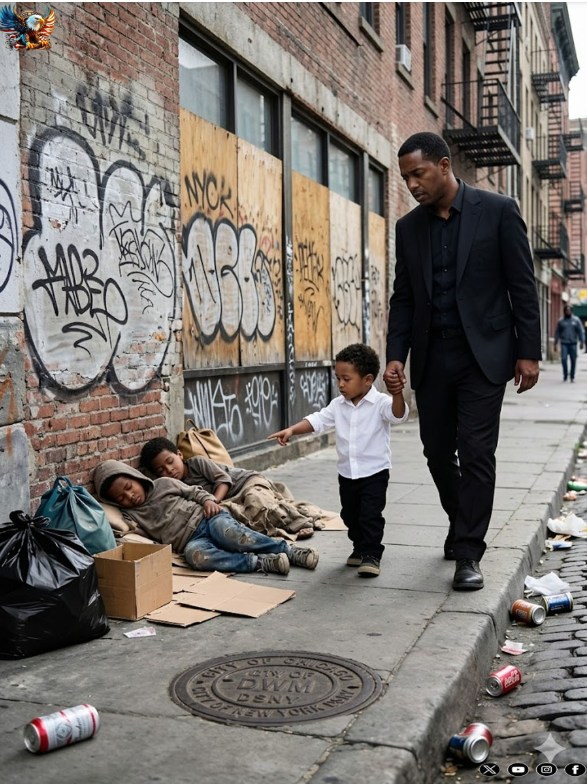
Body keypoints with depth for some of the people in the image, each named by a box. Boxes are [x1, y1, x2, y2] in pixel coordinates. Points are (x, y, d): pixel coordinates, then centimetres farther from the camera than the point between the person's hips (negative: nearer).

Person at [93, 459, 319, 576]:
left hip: (206, 518, 0)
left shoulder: (163, 484, 13)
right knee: (195, 555, -37)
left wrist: (208, 500, -2)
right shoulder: (130, 514, 14)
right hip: (191, 540, 0)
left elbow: (193, 491, 16)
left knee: (231, 535, -34)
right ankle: (261, 562, -35)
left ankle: (289, 550, -21)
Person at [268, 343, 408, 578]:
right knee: (350, 515, 17)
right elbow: (317, 420, -5)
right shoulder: (338, 405, 2)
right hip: (346, 472, 6)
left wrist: (397, 394, -54)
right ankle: (359, 547, 35)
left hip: (374, 472, -6)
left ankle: (372, 554, 6)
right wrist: (291, 430, -20)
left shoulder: (380, 403, -15)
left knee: (370, 514, -7)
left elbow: (398, 415, -32)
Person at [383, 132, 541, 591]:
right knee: (438, 450, 10)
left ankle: (468, 552, 3)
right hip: (431, 357, 4)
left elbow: (522, 285, -4)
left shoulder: (498, 211, -3)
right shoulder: (409, 227, 8)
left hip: (482, 354, -4)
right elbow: (403, 298, 9)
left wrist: (528, 352, -7)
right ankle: (462, 524, 32)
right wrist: (396, 356, -1)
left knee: (475, 451, -6)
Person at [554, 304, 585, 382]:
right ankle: (565, 374, 2)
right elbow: (557, 333, 10)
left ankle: (572, 376, 13)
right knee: (564, 359, -14)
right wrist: (555, 344, 6)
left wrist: (582, 341, -7)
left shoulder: (576, 320, 4)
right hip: (564, 344, 0)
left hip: (573, 344, 0)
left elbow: (581, 331, 3)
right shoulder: (561, 321, 6)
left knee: (573, 360, 2)